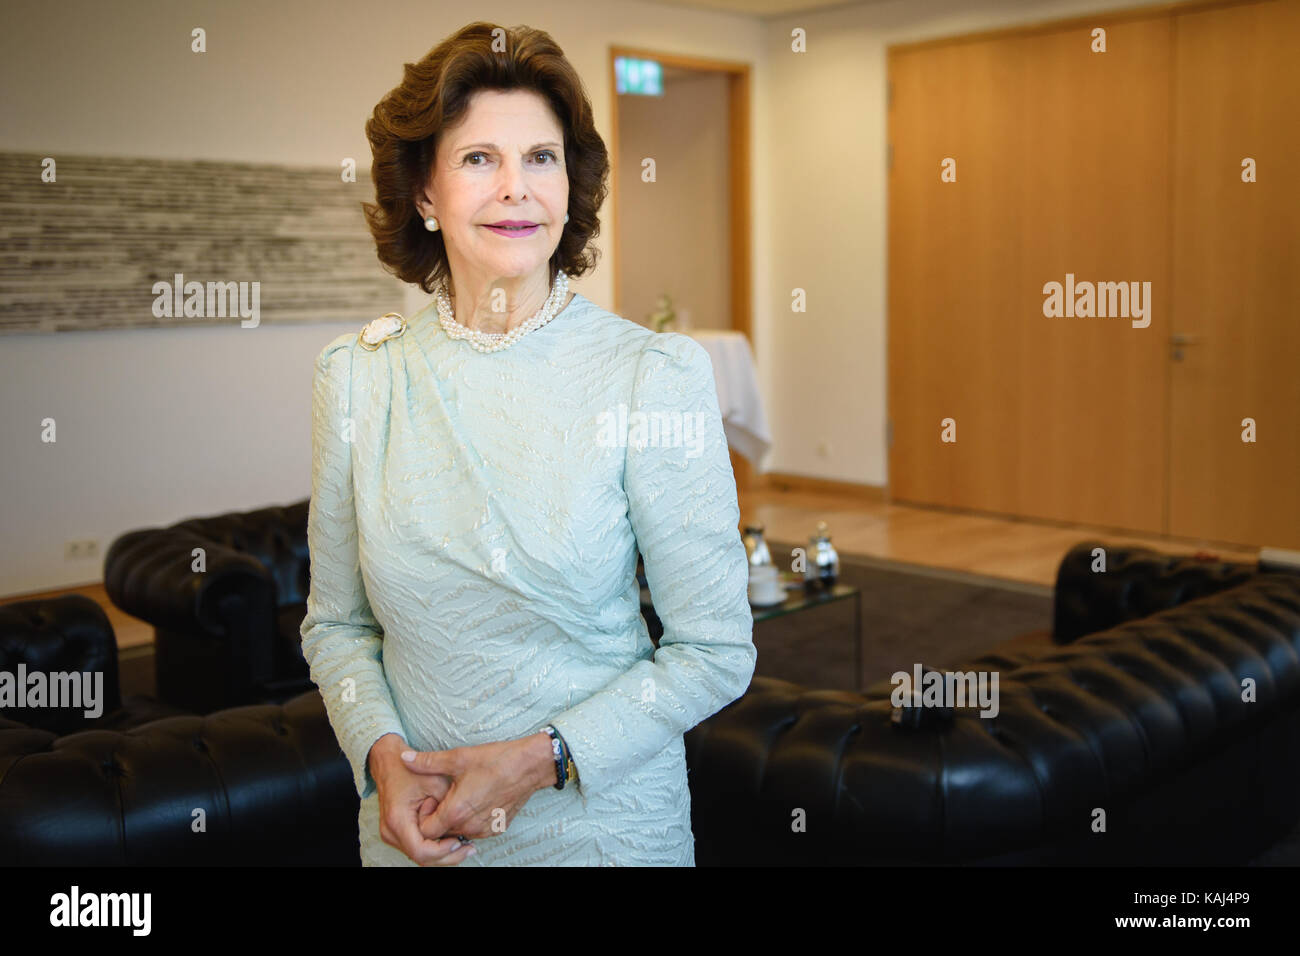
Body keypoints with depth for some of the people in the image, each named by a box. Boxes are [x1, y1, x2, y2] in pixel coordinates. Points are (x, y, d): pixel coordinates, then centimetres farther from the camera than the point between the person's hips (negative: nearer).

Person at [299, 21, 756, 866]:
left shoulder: (655, 374, -13)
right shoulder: (358, 376, -4)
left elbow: (716, 648, -11)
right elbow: (336, 623, 5)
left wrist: (541, 760, -17)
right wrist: (382, 754, -11)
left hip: (608, 823, -2)